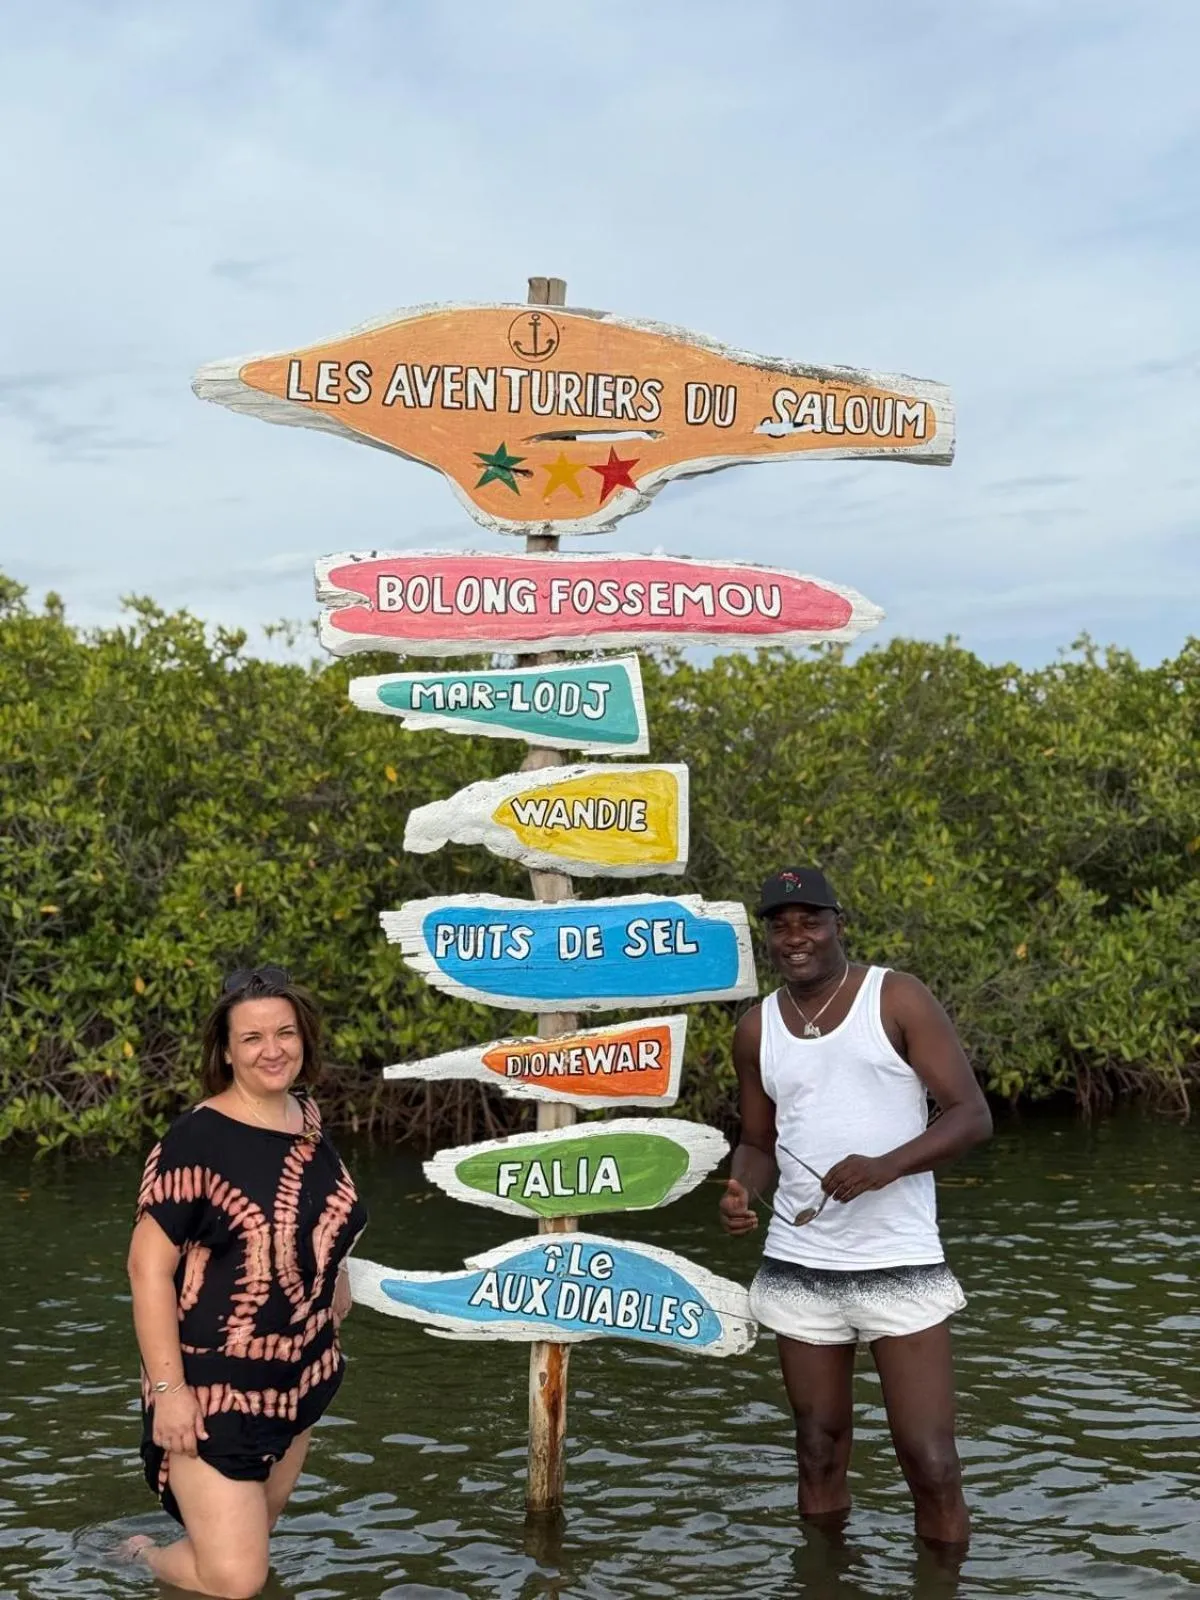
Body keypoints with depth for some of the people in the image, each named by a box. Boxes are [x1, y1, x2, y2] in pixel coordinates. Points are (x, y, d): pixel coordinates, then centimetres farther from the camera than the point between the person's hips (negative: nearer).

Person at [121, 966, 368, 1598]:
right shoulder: (198, 1140, -19)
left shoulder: (308, 1119, 2)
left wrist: (333, 1279, 12)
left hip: (299, 1378, 7)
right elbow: (148, 1266, -19)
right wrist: (167, 1387, -21)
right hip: (213, 1385, -7)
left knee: (254, 1543, 19)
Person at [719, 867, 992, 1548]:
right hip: (799, 1271, 4)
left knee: (933, 1465, -5)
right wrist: (742, 1189, -4)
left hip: (900, 1266, -3)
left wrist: (885, 1166, -22)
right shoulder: (757, 1030, 8)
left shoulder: (897, 999, -4)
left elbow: (973, 1114, -7)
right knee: (819, 1459, 12)